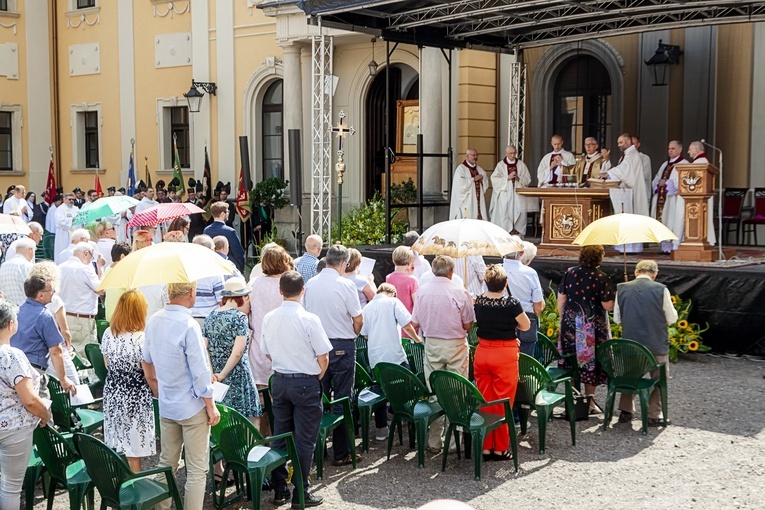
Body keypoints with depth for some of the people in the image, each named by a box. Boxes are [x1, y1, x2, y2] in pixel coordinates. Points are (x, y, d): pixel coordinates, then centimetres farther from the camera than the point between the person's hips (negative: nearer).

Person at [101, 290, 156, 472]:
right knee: (133, 455, 5)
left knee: (115, 448, 18)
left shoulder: (108, 334, -2)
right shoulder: (142, 339, -21)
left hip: (112, 394, 6)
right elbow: (150, 378, -15)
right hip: (135, 399, -6)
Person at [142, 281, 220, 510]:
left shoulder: (154, 320, 1)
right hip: (192, 407, -7)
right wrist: (211, 407, -11)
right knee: (197, 470, 2)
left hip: (166, 406, 7)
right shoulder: (189, 326, -22)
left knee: (166, 463, 18)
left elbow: (148, 361, 15)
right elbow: (201, 373, -20)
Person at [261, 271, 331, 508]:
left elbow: (268, 353, 10)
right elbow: (323, 357, -12)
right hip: (306, 383, -5)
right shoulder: (310, 319, -17)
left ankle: (279, 489, 22)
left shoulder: (269, 319, -2)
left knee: (279, 436, 15)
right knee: (304, 440, 4)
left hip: (279, 381, 5)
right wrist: (317, 377, 6)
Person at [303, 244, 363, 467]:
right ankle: (342, 453, 7)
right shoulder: (345, 285, -12)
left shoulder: (310, 284, 1)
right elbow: (358, 319, -9)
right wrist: (353, 333, 10)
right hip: (342, 346, -4)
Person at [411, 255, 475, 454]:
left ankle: (434, 442, 13)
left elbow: (415, 323, 2)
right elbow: (468, 326, -7)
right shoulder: (460, 293, -12)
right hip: (455, 346, -3)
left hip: (432, 345, 3)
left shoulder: (422, 291, -3)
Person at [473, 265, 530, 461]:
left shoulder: (479, 302, -1)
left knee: (484, 401, 11)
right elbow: (526, 326, -1)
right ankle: (500, 448, 12)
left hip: (482, 352, 4)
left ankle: (485, 446, 17)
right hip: (505, 355, -4)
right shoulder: (511, 303, -15)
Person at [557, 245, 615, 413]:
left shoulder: (570, 273, -1)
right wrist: (614, 299, 6)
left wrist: (563, 320, 14)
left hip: (570, 324, 3)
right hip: (593, 328, -3)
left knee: (572, 361, 12)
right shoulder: (601, 278, -13)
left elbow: (561, 300, 3)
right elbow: (608, 306, -14)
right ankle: (589, 402, 15)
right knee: (591, 362, 8)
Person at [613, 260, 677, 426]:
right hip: (656, 344, -3)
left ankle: (625, 412, 23)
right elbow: (672, 319, -4)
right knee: (659, 379, 14)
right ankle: (654, 415, 15)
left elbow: (617, 318, 5)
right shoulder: (661, 289, -11)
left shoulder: (622, 289, -3)